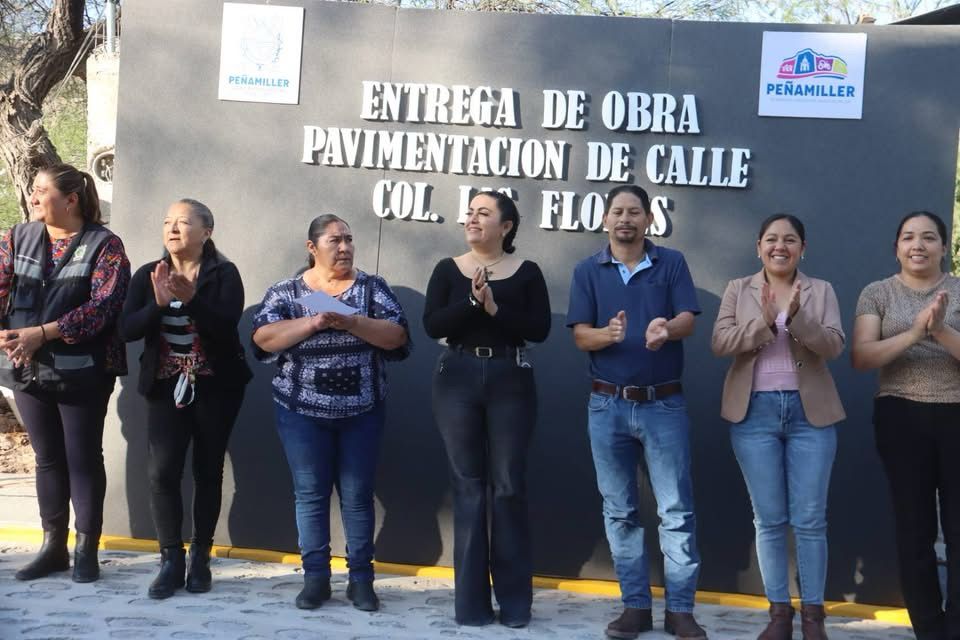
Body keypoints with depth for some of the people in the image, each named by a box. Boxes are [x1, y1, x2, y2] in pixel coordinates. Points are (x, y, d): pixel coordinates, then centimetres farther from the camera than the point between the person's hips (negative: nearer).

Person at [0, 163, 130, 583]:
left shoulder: (104, 245, -7)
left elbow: (103, 305, -17)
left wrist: (41, 333, -23)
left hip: (81, 371, -4)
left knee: (83, 458, 3)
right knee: (48, 458, 13)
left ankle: (86, 549, 15)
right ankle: (53, 546, 24)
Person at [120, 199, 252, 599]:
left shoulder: (224, 274, -5)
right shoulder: (148, 275, 4)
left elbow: (227, 326, -19)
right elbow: (127, 329, -7)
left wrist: (192, 299, -33)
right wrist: (158, 303, -24)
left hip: (215, 388, -2)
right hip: (166, 388, 2)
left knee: (207, 472, 5)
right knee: (162, 472, -8)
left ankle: (200, 558, 17)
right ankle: (170, 560, 3)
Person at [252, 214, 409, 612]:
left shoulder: (373, 288, 3)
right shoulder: (286, 292, 2)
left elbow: (396, 335, -8)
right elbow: (263, 338, -10)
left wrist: (351, 322, -22)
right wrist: (313, 322, -21)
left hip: (361, 412, 0)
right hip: (302, 411, 0)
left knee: (357, 494, 5)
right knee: (310, 493, 5)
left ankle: (361, 578, 13)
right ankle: (315, 576, 14)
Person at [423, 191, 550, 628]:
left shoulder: (526, 272, 2)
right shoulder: (448, 270, 5)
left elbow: (540, 329, -6)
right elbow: (432, 325, -5)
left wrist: (495, 308, -15)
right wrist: (472, 301, -16)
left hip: (510, 381, -1)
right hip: (457, 380, 1)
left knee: (508, 486, 0)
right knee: (468, 486, 4)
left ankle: (514, 599, 10)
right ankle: (471, 600, 11)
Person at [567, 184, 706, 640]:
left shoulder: (672, 264, 2)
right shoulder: (587, 271, 4)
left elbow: (688, 321, -9)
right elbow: (580, 336, -3)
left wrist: (666, 328, -33)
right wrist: (609, 334, -26)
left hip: (664, 404, -1)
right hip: (608, 405, 2)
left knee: (676, 509, -2)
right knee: (619, 511, 7)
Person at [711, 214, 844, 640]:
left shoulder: (822, 291, 7)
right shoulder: (738, 290, 7)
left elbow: (833, 346, -6)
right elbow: (720, 343, -4)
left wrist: (796, 317, -21)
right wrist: (763, 322, -18)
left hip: (810, 412, 0)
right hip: (755, 412, 0)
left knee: (810, 519, 2)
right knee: (769, 519, 5)